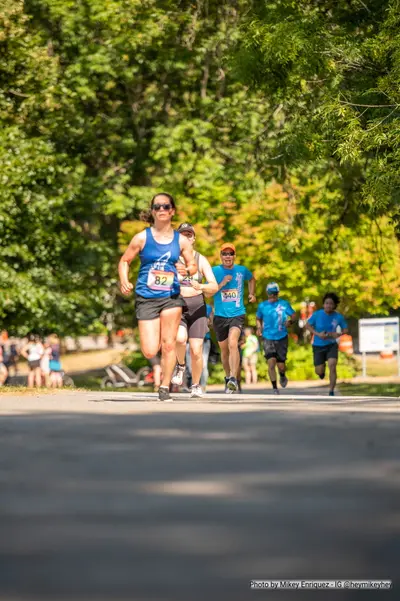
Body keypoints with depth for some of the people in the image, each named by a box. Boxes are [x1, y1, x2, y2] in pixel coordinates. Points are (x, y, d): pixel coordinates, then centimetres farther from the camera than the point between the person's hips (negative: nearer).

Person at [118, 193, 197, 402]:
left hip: (171, 296, 1)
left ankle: (165, 387, 12)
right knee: (150, 352, -5)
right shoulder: (142, 238, -2)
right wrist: (124, 282, -12)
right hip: (146, 298, -1)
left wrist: (187, 270, -14)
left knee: (169, 345, -3)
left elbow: (193, 265, 10)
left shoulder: (181, 240, 3)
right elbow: (124, 261, 5)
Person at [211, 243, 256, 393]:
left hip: (237, 314, -1)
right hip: (220, 315, 1)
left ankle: (233, 379, -33)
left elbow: (252, 279, 29)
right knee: (224, 350, 13)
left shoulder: (242, 270, 5)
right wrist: (223, 283, -14)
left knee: (233, 343, -25)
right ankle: (228, 377, 35)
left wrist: (252, 293, 18)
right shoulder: (214, 271, 0)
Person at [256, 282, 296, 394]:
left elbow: (293, 315, 2)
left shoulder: (284, 304, -1)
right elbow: (258, 318, 18)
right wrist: (259, 327, -2)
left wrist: (290, 321, -20)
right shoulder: (262, 305, 4)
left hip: (282, 338, 0)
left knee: (281, 365, 2)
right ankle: (274, 388, -7)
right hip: (268, 338, 0)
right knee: (271, 362, -16)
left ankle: (282, 376, 40)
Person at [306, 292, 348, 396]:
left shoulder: (338, 317, -9)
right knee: (319, 371, 6)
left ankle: (331, 392, -13)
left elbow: (345, 329, 5)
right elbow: (308, 325, -1)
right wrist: (318, 334, -15)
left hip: (331, 345, 0)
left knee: (332, 366, -21)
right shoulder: (317, 314, -12)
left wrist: (339, 334, -17)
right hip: (318, 345, 0)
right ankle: (322, 370, 46)